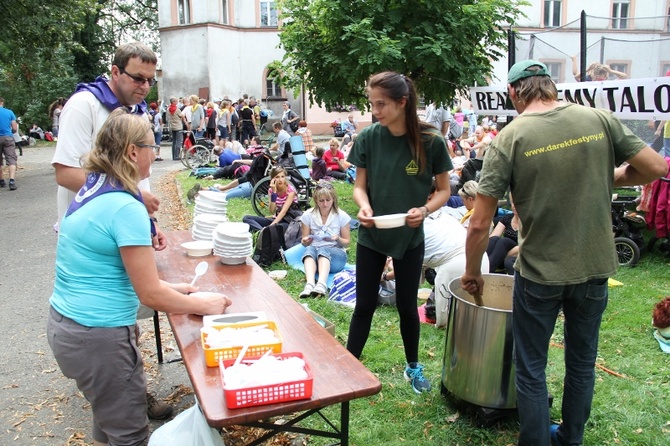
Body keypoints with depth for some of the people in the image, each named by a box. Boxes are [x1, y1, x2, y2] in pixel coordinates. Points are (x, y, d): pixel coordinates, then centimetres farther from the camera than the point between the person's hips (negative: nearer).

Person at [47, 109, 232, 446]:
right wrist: (202, 305, -4)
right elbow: (150, 295, -19)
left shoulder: (92, 191, 5)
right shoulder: (126, 207, -23)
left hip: (63, 325, 9)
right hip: (98, 337, -9)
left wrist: (170, 287, 14)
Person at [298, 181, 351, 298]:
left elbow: (346, 243, 7)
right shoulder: (308, 215, 5)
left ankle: (321, 284, -59)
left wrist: (338, 239, -16)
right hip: (313, 252, 1)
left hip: (336, 254, -1)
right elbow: (304, 242, 11)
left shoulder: (341, 216, 2)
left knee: (323, 250, -36)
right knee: (309, 249, -35)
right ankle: (310, 284, -57)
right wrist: (305, 241, -14)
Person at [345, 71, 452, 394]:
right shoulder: (368, 137, -8)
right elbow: (360, 184, 0)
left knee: (407, 306, 13)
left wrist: (425, 209, -22)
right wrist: (364, 206, -21)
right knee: (364, 305, 9)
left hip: (410, 237, -1)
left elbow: (443, 190, -3)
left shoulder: (431, 142, -13)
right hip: (371, 235, 1)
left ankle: (413, 367, 35)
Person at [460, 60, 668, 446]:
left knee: (531, 370, 13)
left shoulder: (509, 138, -13)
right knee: (582, 362, 22)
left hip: (540, 272, -4)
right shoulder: (599, 119, -6)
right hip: (595, 267, 4)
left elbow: (480, 223, -14)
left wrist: (472, 273, 1)